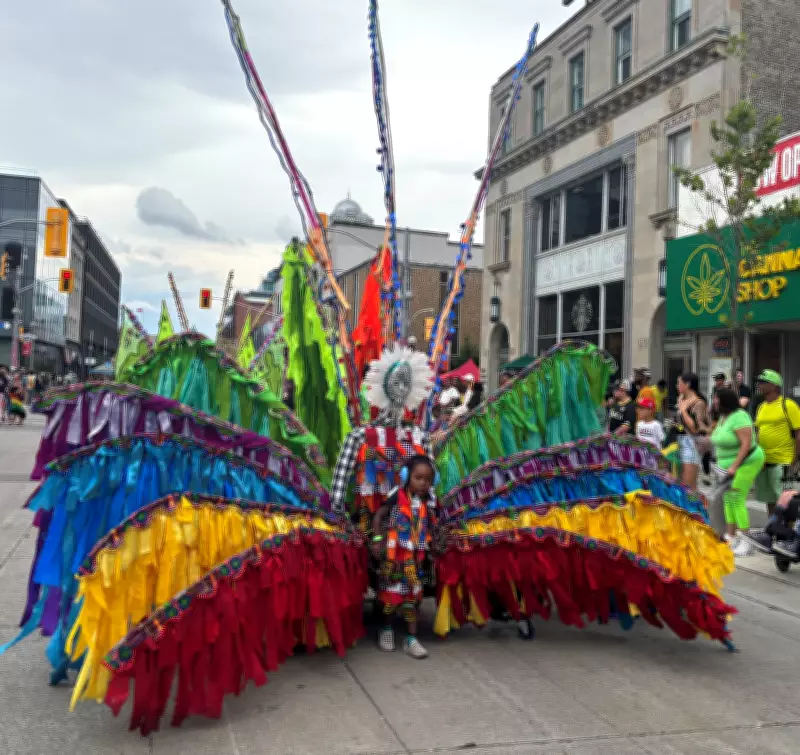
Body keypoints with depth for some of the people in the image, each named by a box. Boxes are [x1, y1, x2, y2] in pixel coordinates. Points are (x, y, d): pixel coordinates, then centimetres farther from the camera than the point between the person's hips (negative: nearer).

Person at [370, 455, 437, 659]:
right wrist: (377, 540, -10)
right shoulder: (398, 496, -11)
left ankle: (411, 638, 12)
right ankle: (387, 629, 29)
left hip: (415, 556, 3)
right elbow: (378, 515, -6)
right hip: (394, 553, -3)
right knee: (391, 592, 8)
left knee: (413, 594, 5)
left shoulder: (428, 501, 2)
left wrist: (431, 546, 7)